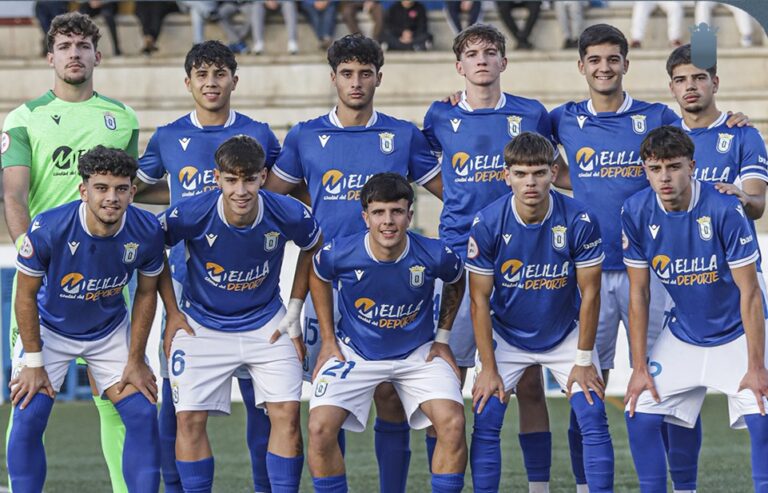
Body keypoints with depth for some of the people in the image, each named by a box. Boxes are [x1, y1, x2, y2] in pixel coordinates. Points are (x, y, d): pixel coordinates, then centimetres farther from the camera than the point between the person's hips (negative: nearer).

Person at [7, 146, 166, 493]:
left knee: (143, 416, -6)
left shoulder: (147, 232, -23)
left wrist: (135, 361, -3)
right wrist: (33, 363, -13)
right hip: (48, 329, -2)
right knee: (28, 418, -13)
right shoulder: (47, 230, -31)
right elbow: (26, 295, -16)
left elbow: (146, 294, -6)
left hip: (111, 331, 2)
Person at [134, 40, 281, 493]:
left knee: (260, 391, -1)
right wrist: (197, 196, 6)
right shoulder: (169, 138, 7)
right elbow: (134, 189, 17)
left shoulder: (258, 134, 6)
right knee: (176, 391, -1)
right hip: (186, 280, 0)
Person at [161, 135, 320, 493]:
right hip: (202, 325, -1)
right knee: (189, 419, -8)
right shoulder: (190, 214, -24)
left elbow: (312, 249, 4)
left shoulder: (289, 214, -20)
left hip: (266, 324, 1)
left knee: (287, 414, -10)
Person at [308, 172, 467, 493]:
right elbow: (318, 278, 5)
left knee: (452, 422, -21)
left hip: (418, 354, 0)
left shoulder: (435, 256, -20)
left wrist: (443, 337, 5)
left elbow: (457, 283, 6)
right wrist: (328, 340, 5)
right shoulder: (339, 254, -21)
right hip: (354, 353, 0)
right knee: (320, 428, -19)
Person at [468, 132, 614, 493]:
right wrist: (488, 368, -13)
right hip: (506, 337, 0)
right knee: (486, 420, -11)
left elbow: (589, 293, -12)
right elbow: (480, 300, -12)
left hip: (566, 334, 0)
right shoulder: (487, 224, -20)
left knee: (593, 418, -11)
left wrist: (584, 360, -10)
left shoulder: (579, 221, -21)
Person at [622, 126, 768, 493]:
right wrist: (639, 367, -6)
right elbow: (638, 293, -4)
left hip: (736, 335, -4)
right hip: (683, 336, 4)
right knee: (640, 415, -4)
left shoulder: (724, 209, -24)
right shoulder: (636, 213, -13)